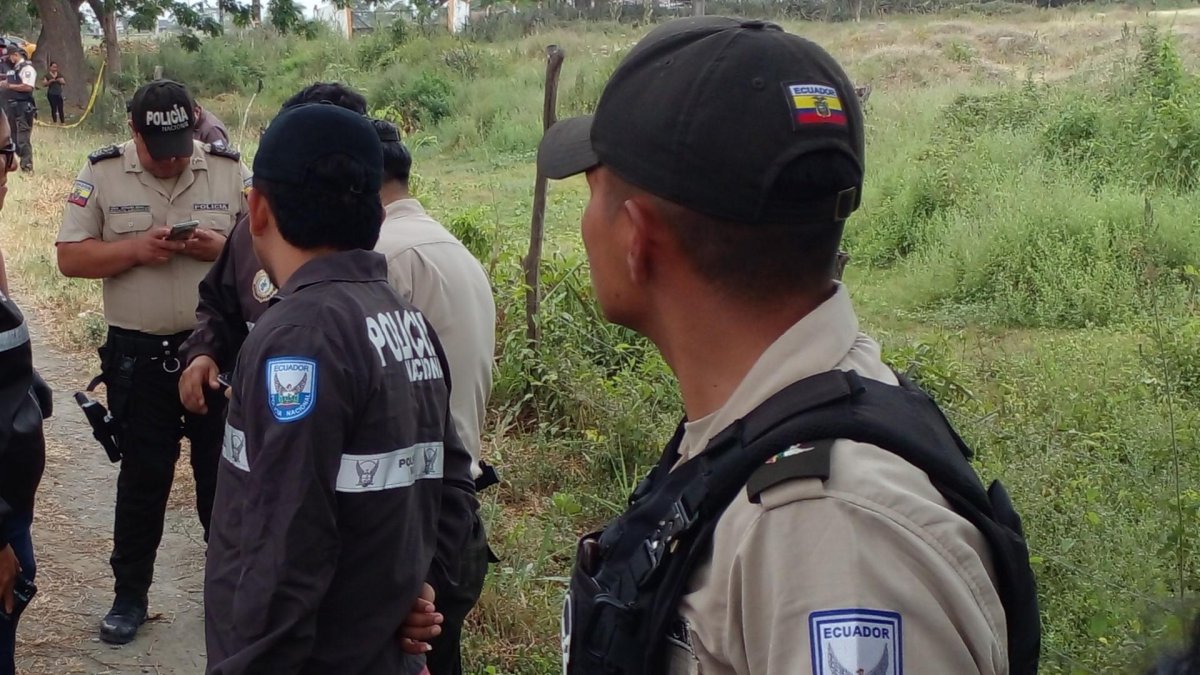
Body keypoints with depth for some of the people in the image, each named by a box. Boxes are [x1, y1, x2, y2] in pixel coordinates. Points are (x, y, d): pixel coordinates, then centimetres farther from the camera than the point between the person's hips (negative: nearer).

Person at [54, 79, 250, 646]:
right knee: (142, 477, 8)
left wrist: (222, 247, -18)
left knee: (223, 470, 10)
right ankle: (130, 595, 23)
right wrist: (137, 248, -19)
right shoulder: (101, 174, -3)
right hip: (138, 355, 0)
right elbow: (71, 258, -4)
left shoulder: (230, 171, -1)